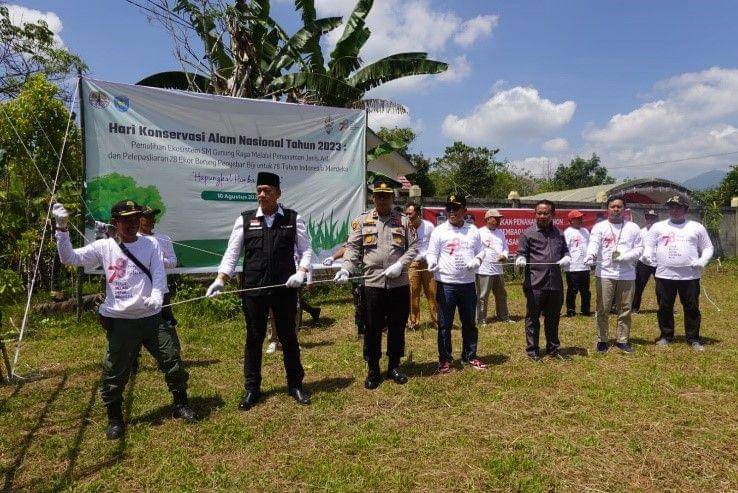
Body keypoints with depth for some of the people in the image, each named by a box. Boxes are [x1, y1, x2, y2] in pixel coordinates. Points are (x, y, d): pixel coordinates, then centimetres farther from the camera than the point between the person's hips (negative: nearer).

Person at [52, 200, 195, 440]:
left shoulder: (151, 243, 3)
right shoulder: (104, 246, 1)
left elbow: (158, 273, -6)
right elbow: (69, 258, -5)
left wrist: (156, 295, -26)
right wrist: (62, 228, -17)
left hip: (151, 316, 1)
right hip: (119, 320, -1)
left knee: (172, 360, 7)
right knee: (115, 371, 4)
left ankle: (181, 404, 27)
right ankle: (114, 418, 25)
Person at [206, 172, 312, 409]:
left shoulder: (293, 219, 2)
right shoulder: (245, 220, 3)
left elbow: (305, 250, 3)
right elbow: (232, 252, 1)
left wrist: (301, 272, -13)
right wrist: (221, 279, -11)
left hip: (285, 288, 0)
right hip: (253, 289, 1)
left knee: (288, 337, 12)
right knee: (254, 338, 11)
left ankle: (295, 384, 29)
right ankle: (252, 389, 27)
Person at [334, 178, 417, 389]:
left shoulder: (404, 220, 6)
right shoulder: (362, 220, 5)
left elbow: (413, 247, 3)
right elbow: (353, 248, 1)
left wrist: (400, 264, -12)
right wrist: (346, 268, -14)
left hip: (399, 283, 1)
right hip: (373, 283, -1)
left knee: (397, 327, 11)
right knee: (373, 328, 5)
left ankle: (394, 366, 27)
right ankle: (373, 370, 19)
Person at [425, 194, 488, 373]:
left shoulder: (473, 230, 8)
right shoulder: (439, 231, -1)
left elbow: (481, 250, 14)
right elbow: (432, 253, -2)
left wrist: (477, 259, -7)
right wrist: (432, 263, -23)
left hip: (468, 283, 3)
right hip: (445, 284, -3)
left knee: (470, 323, 13)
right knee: (444, 324, 3)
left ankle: (469, 357, 27)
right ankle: (444, 359, 16)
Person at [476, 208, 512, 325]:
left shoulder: (500, 232, 14)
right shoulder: (480, 232, -9)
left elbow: (505, 246, 17)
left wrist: (504, 255, -2)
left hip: (498, 269, 8)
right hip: (484, 270, -7)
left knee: (501, 295, 17)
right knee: (482, 297, -2)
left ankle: (504, 317, 29)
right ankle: (481, 320, 7)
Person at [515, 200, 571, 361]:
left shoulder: (558, 233, 14)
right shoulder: (528, 233, -1)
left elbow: (565, 250, 22)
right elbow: (521, 253, -1)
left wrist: (566, 258, 0)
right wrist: (520, 260, -23)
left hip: (555, 283, 5)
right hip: (535, 284, -4)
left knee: (553, 318, 16)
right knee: (533, 318, 4)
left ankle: (553, 348, 30)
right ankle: (532, 350, 15)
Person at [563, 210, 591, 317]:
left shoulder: (585, 231, 16)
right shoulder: (568, 232, -7)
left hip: (585, 266, 7)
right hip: (573, 267, -7)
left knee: (585, 291, 12)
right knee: (572, 290, -1)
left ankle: (586, 310, 21)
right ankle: (570, 310, 8)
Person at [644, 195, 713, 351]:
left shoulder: (696, 227, 10)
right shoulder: (658, 227, 11)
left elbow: (708, 247, 12)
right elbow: (649, 245, 11)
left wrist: (702, 261, -5)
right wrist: (648, 256, -9)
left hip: (690, 275, -1)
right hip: (664, 274, 1)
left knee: (692, 308, 2)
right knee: (664, 307, 7)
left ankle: (693, 339, 13)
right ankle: (666, 336, 19)